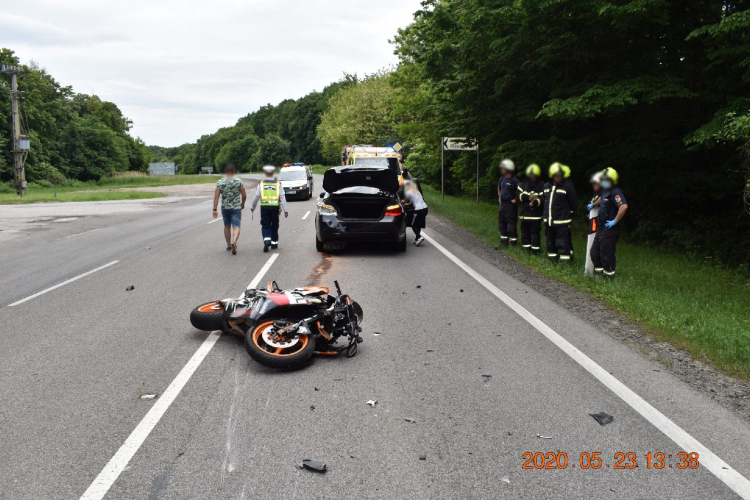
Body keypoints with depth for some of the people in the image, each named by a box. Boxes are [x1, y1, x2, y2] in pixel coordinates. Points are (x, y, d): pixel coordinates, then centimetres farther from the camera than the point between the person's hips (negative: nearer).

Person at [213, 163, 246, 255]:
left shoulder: (220, 182, -3)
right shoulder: (239, 181, -6)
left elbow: (216, 197, -7)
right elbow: (244, 195, -3)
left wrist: (215, 209, -5)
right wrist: (242, 204, 15)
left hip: (225, 208, 2)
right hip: (236, 208, -2)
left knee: (227, 226, 18)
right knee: (236, 226, -5)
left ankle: (228, 245, 26)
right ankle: (234, 242, -31)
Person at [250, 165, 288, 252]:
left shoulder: (261, 183, 3)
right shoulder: (278, 184, 5)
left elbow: (256, 196, 2)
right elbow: (282, 197, -1)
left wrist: (252, 207, 16)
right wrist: (285, 210, -2)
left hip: (264, 207, -1)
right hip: (275, 207, 1)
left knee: (265, 226, 4)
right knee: (274, 226, 13)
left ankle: (266, 240, -17)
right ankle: (274, 243, 20)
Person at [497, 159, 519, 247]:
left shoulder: (514, 180, -16)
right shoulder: (502, 179, 10)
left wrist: (516, 199, -13)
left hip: (511, 205, -9)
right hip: (502, 204, 9)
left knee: (511, 224, -4)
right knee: (501, 223, 14)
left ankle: (513, 241, 4)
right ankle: (504, 240, 25)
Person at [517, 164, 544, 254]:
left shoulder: (541, 185, -1)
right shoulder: (523, 184, 8)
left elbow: (542, 198, -11)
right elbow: (519, 195, -4)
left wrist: (535, 202, -31)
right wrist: (528, 197, -22)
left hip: (536, 213, -3)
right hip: (524, 212, 3)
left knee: (535, 231, -2)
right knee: (525, 231, 9)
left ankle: (535, 249, 4)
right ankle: (526, 248, 20)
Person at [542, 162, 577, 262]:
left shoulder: (567, 186, -10)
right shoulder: (546, 186, 9)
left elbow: (573, 202, -5)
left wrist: (569, 214, 0)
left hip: (562, 221, -6)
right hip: (548, 220, 6)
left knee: (563, 242, -5)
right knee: (550, 241, 15)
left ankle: (565, 259, 0)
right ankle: (552, 258, 28)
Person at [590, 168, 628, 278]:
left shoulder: (615, 192, -16)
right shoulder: (605, 191, 14)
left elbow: (624, 206, -30)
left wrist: (615, 221, -26)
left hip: (609, 229, -10)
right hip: (601, 228, 10)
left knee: (606, 253, -3)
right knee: (595, 252, 16)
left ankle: (609, 274, 9)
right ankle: (598, 270, 29)